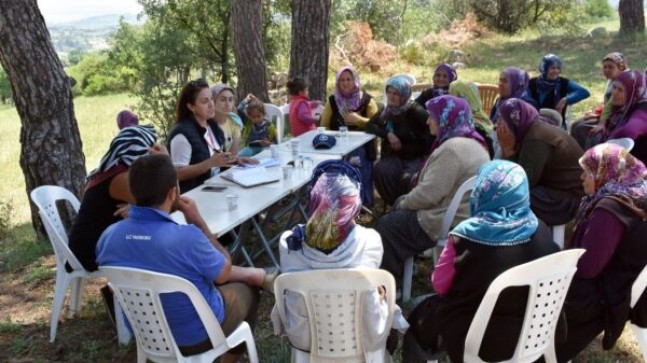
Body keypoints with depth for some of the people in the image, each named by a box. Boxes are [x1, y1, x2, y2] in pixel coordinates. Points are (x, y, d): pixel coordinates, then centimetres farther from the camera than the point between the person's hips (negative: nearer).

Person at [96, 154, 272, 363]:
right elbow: (224, 272, -14)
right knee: (248, 289, 25)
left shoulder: (108, 236, -17)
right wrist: (197, 221, -12)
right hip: (196, 336, -5)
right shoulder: (187, 237, -35)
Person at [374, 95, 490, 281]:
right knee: (397, 214, 20)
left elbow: (429, 194, -24)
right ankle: (401, 268, 25)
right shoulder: (472, 141, 10)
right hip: (463, 216, 11)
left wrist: (403, 203, -6)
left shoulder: (453, 148, -23)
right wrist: (404, 201, 9)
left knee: (386, 225, -3)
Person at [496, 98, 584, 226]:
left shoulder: (536, 140, -23)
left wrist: (508, 149, -21)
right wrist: (507, 149, -12)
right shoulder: (528, 132, 4)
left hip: (571, 200, -9)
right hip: (558, 190, 9)